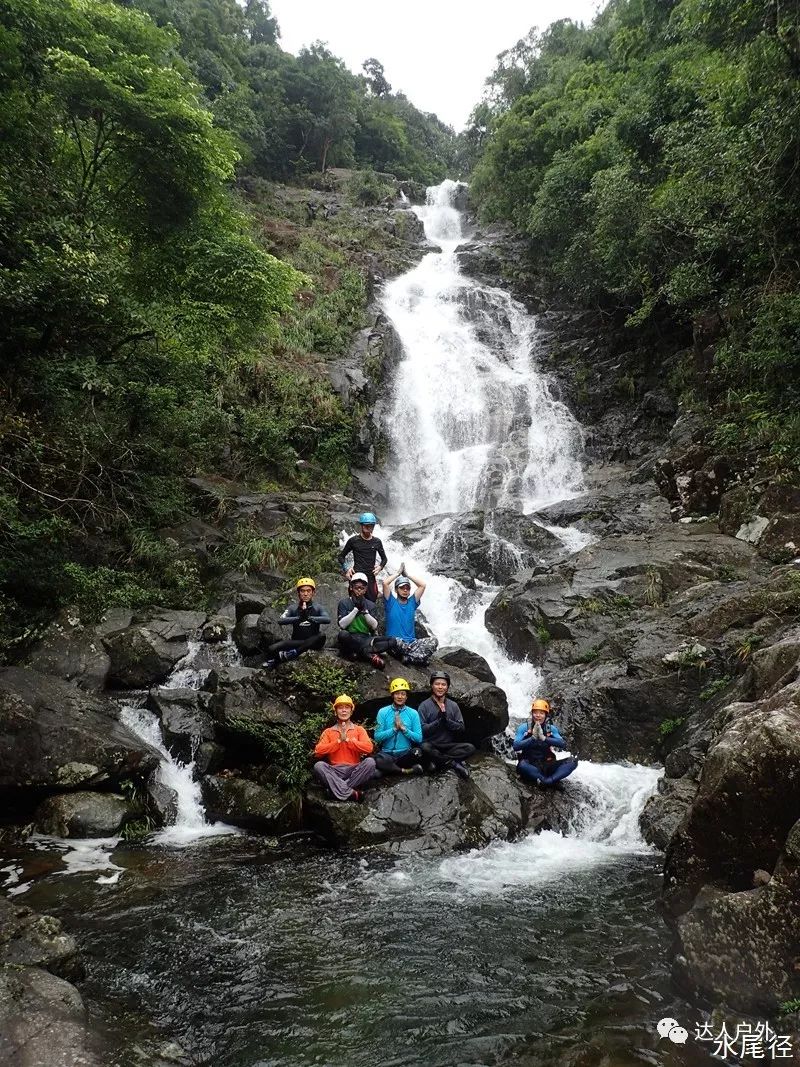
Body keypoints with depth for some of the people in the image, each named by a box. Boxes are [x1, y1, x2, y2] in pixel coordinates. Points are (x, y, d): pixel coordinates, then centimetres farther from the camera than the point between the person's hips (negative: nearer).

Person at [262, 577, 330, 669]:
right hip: (296, 642, 0)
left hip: (312, 643, 0)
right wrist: (299, 618, -28)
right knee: (272, 649, -25)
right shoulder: (293, 608, 3)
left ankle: (289, 654, -31)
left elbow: (327, 619, -18)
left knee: (322, 636, -34)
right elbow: (280, 621, -15)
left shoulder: (317, 608, 2)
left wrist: (309, 618, -30)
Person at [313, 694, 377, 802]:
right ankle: (351, 793, -36)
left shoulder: (359, 729, 13)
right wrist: (339, 741, -6)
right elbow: (318, 751, -1)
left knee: (370, 761, -28)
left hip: (354, 770, 0)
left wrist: (348, 739, -7)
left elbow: (369, 748, -4)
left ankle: (338, 790, -27)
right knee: (318, 766, -29)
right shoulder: (328, 732, 15)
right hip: (335, 772, 0)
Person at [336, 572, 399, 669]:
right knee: (342, 634, -39)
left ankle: (357, 652, -33)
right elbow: (342, 625, -10)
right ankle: (370, 655, -29)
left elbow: (374, 626, 0)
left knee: (392, 641, -20)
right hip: (350, 639, -3)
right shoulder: (344, 603, 5)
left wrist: (364, 610, -10)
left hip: (366, 638, 3)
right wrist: (356, 609, -11)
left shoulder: (370, 605, 13)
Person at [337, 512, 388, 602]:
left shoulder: (377, 542, 9)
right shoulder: (353, 540, 1)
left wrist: (380, 566, 1)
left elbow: (384, 558, 21)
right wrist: (346, 569, -5)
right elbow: (341, 556, 10)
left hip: (371, 578, 3)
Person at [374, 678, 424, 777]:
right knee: (379, 760, -36)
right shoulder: (383, 712, 3)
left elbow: (419, 738, -1)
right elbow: (377, 737, -5)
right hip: (387, 753, -1)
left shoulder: (413, 713, 5)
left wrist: (404, 728, -13)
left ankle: (390, 768, -13)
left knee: (416, 752, -33)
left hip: (406, 753, 1)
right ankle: (408, 771, -17)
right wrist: (394, 728, -15)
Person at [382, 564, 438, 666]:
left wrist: (406, 575, 13)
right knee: (397, 641, -40)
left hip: (411, 642, 4)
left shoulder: (412, 602, 17)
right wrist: (399, 573, 7)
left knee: (433, 641, -21)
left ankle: (408, 657, -30)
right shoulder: (391, 602, 6)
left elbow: (422, 585, 10)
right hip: (395, 643, -4)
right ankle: (419, 656, -21)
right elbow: (385, 583, -7)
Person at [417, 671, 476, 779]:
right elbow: (421, 729, -10)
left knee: (470, 748, -21)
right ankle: (454, 763, -23)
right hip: (431, 745, -3)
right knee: (425, 747, -37)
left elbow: (461, 728, 1)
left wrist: (446, 720, -15)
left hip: (449, 745, 3)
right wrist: (438, 721, -20)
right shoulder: (424, 705, -1)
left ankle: (439, 761, -24)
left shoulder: (453, 705, 8)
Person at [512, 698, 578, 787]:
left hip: (547, 765, 3)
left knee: (573, 761, -20)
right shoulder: (524, 727, -1)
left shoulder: (551, 728, 5)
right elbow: (516, 746, -12)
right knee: (522, 764, -38)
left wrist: (544, 738, -24)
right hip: (530, 766, -3)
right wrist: (533, 738, -25)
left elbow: (563, 744, -11)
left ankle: (548, 781, -37)